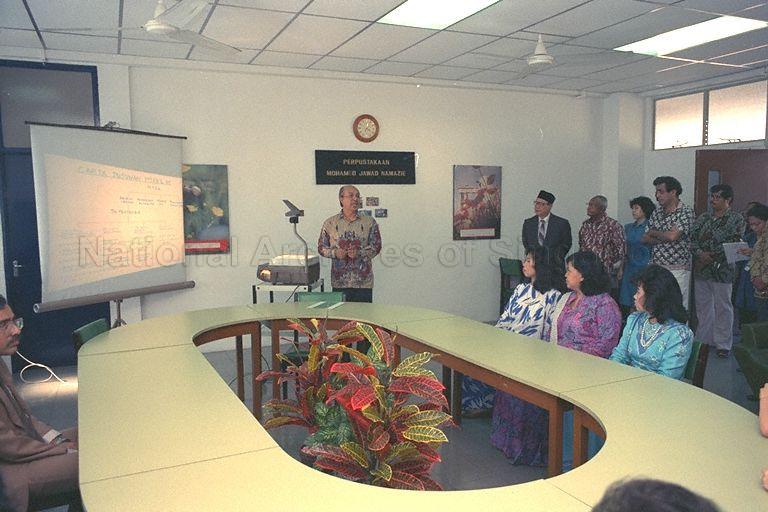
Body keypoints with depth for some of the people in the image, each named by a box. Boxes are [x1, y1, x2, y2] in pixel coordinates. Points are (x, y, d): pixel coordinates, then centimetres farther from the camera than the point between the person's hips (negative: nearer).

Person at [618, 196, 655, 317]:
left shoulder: (650, 227, -6)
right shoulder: (628, 228, 13)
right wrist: (621, 269, 13)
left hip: (644, 268, -6)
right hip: (629, 268, 6)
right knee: (625, 304, 5)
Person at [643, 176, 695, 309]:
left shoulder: (685, 212, -6)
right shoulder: (657, 212, 13)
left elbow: (672, 235, -20)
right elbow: (645, 238, 9)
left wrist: (653, 232, -2)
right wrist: (663, 238, -9)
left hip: (677, 270, -6)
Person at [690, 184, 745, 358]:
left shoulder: (736, 218, -2)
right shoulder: (703, 217, 12)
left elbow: (733, 243, -12)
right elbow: (691, 238, 3)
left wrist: (712, 257, -16)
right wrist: (700, 253, -14)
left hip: (722, 270, -5)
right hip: (700, 268, 5)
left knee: (722, 307, 1)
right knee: (702, 305, 12)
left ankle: (723, 344, 10)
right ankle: (704, 339, 24)